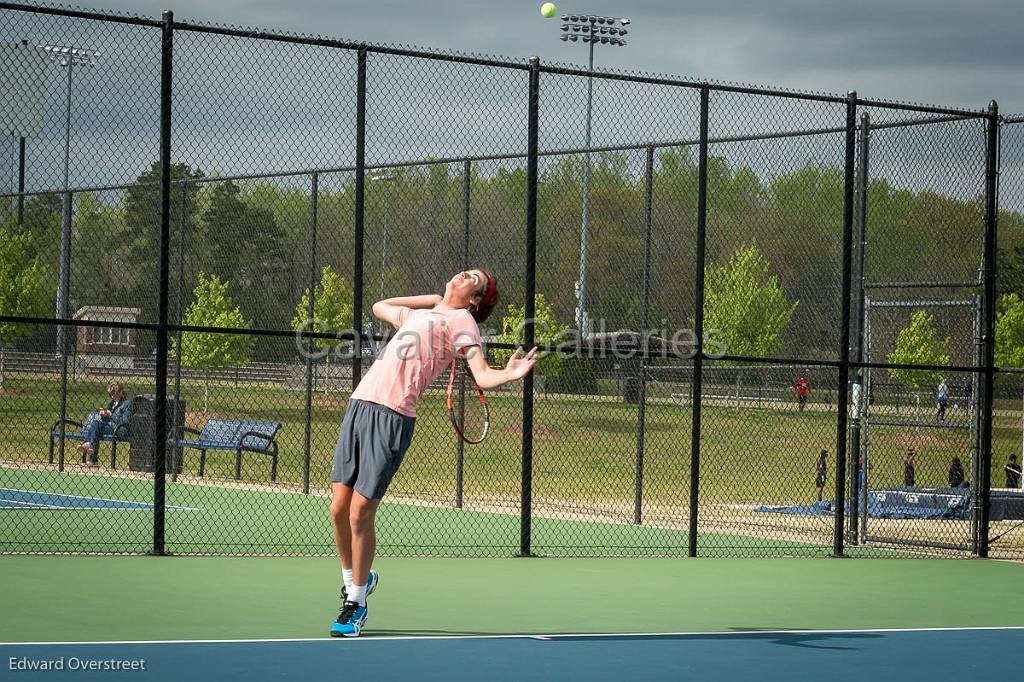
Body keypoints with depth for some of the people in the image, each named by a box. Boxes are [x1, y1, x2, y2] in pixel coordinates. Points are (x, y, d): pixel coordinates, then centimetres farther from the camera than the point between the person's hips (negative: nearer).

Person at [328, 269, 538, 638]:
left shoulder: (461, 320, 6)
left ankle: (356, 604, 9)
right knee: (339, 508, 6)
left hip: (393, 416, -6)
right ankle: (353, 580, 30)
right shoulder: (418, 313, 26)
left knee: (360, 513, -7)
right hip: (359, 404, 6)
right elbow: (379, 306, 47)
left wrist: (509, 374, -29)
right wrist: (431, 299, 33)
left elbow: (482, 374, -7)